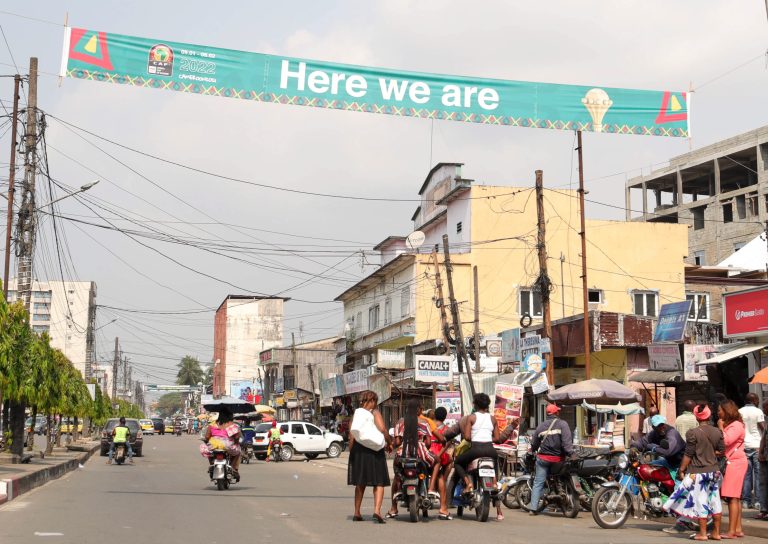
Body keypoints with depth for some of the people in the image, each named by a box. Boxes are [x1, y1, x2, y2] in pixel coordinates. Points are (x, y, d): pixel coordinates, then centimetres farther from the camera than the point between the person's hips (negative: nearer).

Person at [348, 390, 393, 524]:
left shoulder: (356, 413, 8)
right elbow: (382, 429, -18)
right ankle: (377, 511, -17)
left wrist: (351, 451, 9)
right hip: (374, 451, -4)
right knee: (379, 482, 0)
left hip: (358, 449, 4)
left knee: (360, 483, 15)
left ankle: (357, 513, 18)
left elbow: (351, 435, 3)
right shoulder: (375, 413, -4)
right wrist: (389, 442, -5)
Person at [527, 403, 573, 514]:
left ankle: (533, 508, -4)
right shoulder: (562, 424, -5)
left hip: (543, 458, 3)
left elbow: (534, 442, 13)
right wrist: (570, 453, -18)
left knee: (538, 482, 2)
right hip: (558, 459, -3)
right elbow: (567, 441, -17)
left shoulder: (541, 425, 7)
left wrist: (533, 451, 31)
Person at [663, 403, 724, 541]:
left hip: (697, 472, -5)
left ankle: (702, 533, 5)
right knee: (715, 501, 11)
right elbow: (721, 451, 6)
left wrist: (681, 470, -5)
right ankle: (716, 532, 17)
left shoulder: (693, 433, -14)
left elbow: (688, 455, -13)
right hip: (714, 471, 5)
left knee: (700, 502, 1)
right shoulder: (718, 432, 1)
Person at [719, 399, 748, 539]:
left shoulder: (736, 425, -11)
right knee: (735, 498, 10)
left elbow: (726, 440, -24)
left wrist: (721, 427, -12)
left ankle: (731, 531, -13)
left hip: (735, 463, -10)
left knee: (733, 497, -11)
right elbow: (722, 442, 29)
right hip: (731, 463, 10)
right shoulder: (728, 424, 21)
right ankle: (738, 529, 13)